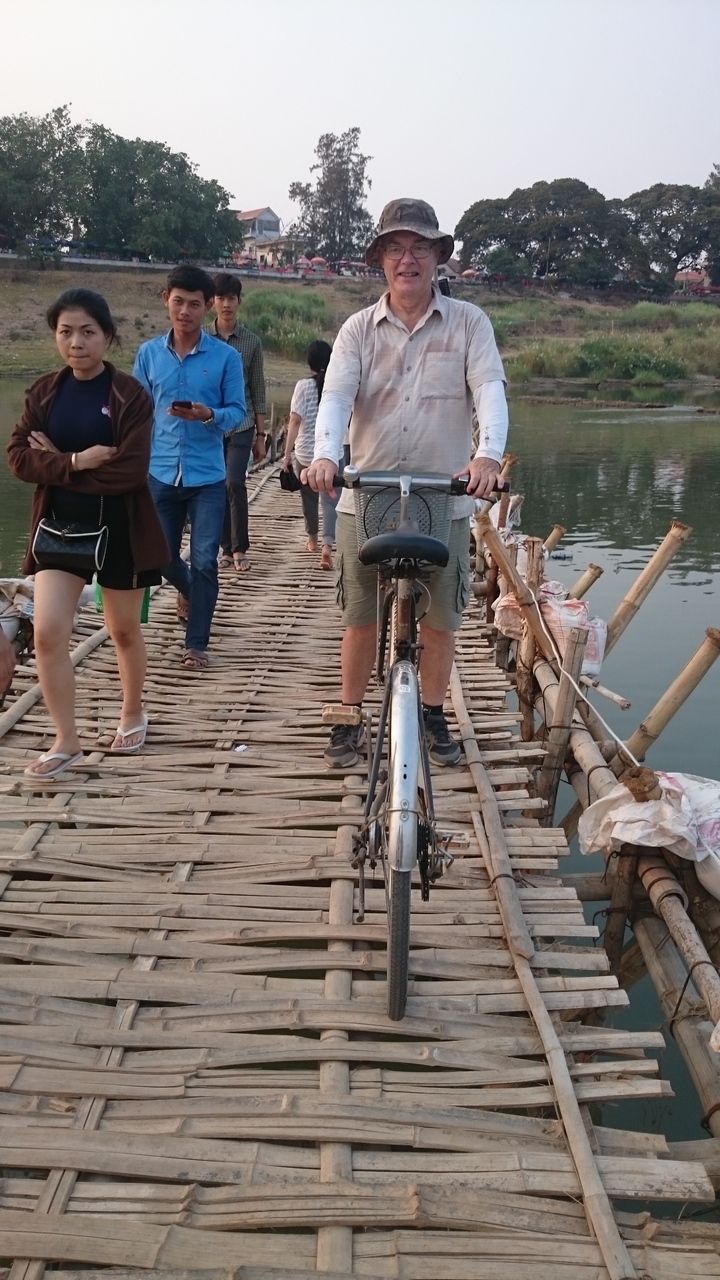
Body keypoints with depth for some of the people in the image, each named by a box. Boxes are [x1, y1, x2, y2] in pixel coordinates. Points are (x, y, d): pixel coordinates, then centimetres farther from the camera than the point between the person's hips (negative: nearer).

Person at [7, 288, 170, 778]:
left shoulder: (130, 395, -11)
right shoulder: (44, 392, 2)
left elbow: (131, 469, -21)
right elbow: (20, 456, -6)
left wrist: (55, 464, -15)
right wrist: (75, 462, -22)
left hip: (121, 531, -3)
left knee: (124, 630, 14)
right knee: (48, 633, -8)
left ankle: (134, 712, 38)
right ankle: (67, 741, 5)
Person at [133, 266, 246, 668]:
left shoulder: (227, 356, -3)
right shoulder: (148, 353, 4)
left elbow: (237, 411, -2)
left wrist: (208, 415, -23)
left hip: (207, 476, -2)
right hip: (160, 474, 3)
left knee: (204, 562, -2)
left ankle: (196, 644, 10)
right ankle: (188, 592, 44)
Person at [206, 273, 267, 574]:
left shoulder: (251, 342, 4)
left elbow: (258, 391, 6)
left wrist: (260, 434, 4)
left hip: (240, 426, -1)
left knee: (235, 484, -13)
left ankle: (240, 549, -2)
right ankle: (227, 548, 15)